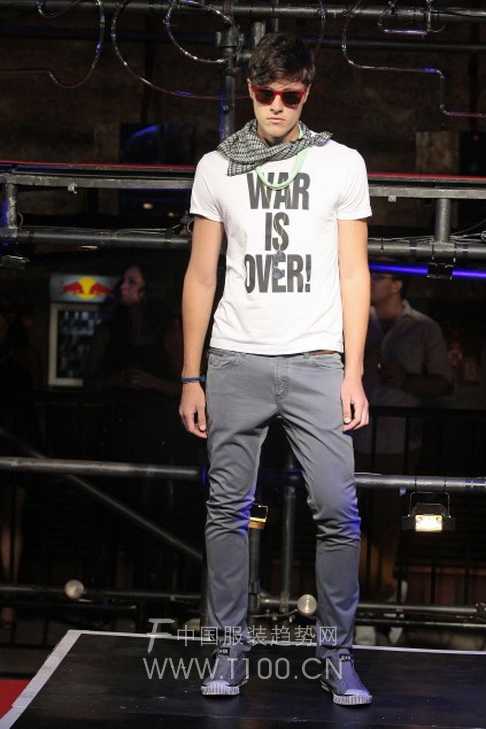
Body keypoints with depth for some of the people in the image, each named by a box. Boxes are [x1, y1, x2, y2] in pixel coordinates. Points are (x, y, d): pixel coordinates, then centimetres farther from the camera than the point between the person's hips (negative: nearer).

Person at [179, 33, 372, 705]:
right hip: (235, 360, 1)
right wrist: (191, 378, 5)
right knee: (228, 509, 2)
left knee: (338, 510, -6)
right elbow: (201, 276, 11)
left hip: (316, 360, -1)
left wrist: (353, 373, -2)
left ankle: (337, 654, 5)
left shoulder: (341, 163, 8)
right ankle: (231, 648, 11)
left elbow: (353, 273, 6)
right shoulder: (217, 166, 10)